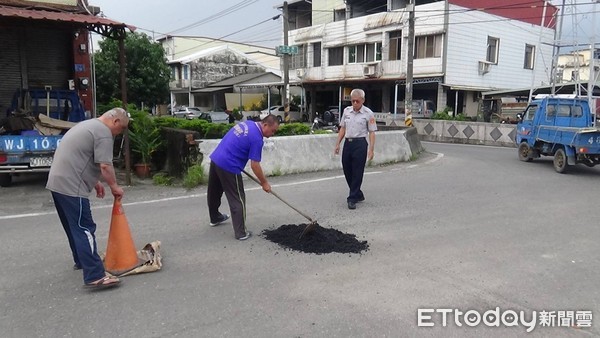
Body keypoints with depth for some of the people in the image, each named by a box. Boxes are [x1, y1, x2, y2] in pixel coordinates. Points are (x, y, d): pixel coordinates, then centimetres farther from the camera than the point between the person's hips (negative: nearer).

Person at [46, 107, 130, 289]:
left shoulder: (88, 124, 22)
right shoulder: (103, 132, -10)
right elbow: (105, 166, -16)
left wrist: (95, 182, 28)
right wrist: (114, 186, -2)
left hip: (57, 182, 10)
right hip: (71, 186, -10)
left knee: (74, 226, 21)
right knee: (84, 229, -12)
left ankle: (81, 261, 34)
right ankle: (95, 276, -13)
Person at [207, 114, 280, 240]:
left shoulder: (248, 123, 10)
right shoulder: (257, 138, -16)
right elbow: (254, 165, -15)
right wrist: (264, 183, -4)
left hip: (215, 159, 9)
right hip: (229, 167, -9)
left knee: (213, 193, 25)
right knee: (237, 200, 2)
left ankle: (215, 218, 47)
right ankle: (240, 233, 8)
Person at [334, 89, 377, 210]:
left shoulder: (368, 113, -5)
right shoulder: (346, 111, 9)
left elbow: (371, 132, -5)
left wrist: (371, 149, -12)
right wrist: (337, 144, 8)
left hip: (360, 144, -5)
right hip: (347, 143, 5)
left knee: (357, 173, -3)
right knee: (347, 171, 10)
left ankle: (352, 199, 5)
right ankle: (358, 195, 27)